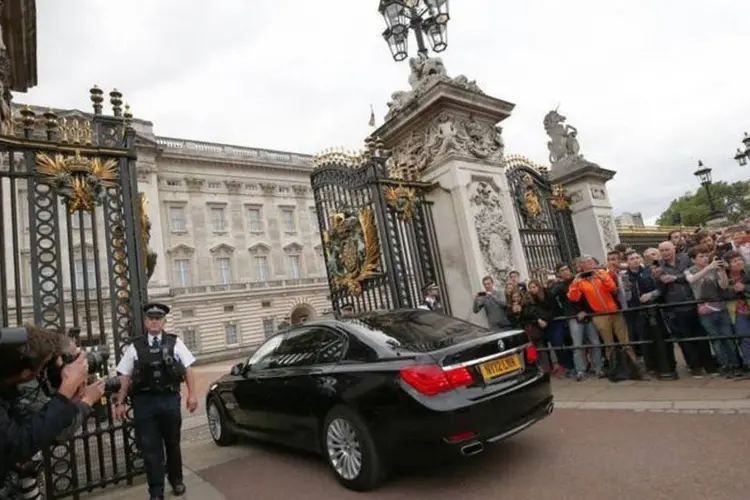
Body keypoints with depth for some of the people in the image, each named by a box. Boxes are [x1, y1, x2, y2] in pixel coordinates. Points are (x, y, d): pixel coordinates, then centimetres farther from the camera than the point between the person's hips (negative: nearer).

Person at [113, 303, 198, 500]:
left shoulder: (175, 342, 2)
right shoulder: (135, 346, 4)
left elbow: (188, 369, 2)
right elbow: (125, 377, 7)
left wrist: (192, 394, -6)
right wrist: (119, 403, 2)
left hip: (169, 399, 0)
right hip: (144, 402, 0)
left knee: (172, 443, 15)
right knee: (150, 448, 5)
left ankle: (176, 479, 36)